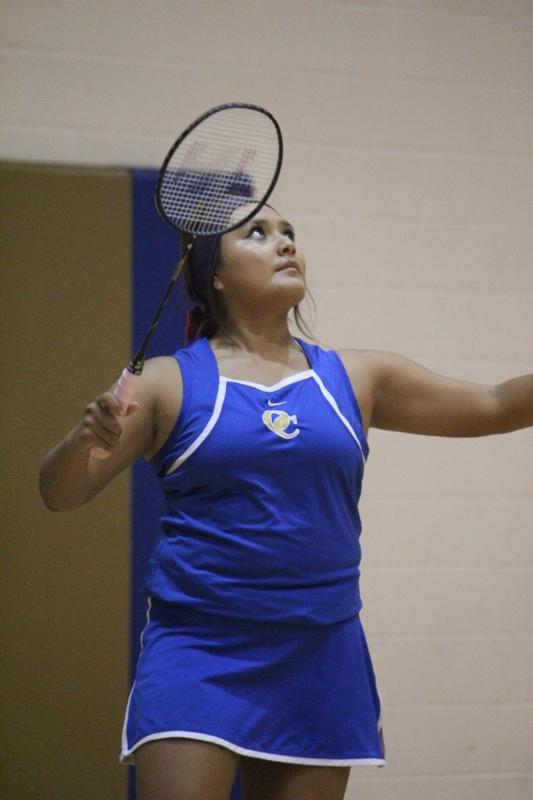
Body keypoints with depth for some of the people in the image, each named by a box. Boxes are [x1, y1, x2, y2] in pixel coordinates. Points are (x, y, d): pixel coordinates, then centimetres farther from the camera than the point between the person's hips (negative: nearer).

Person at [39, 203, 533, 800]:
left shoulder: (356, 378, 10)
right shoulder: (169, 382, 3)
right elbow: (59, 494, 1)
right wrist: (84, 438, -20)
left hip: (319, 659, 3)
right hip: (197, 653, -3)